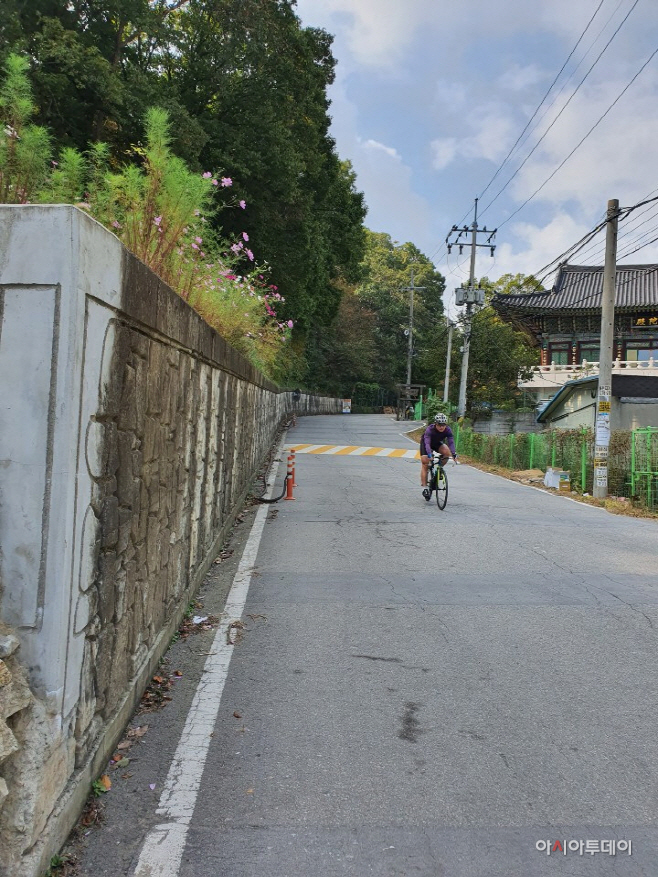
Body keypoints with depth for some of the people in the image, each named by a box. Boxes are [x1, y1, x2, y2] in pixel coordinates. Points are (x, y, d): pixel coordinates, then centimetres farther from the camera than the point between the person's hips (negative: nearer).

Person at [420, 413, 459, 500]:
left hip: (437, 443, 3)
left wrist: (454, 455, -49)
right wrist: (430, 455, -60)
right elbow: (427, 443, -45)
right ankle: (424, 488, -9)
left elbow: (451, 442, -35)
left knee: (447, 451, -27)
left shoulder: (448, 430, -27)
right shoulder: (430, 429, -36)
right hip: (426, 443, -3)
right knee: (425, 463, -13)